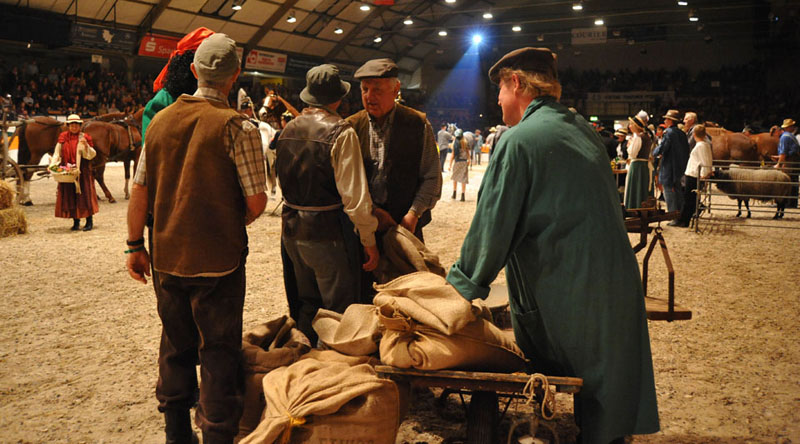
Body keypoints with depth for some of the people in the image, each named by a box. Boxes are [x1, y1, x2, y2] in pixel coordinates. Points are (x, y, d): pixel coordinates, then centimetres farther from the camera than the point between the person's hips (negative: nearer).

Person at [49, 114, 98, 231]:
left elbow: (92, 155, -2)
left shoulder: (85, 137, 0)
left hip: (82, 171, -2)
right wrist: (52, 164, -7)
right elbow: (57, 153, 7)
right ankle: (76, 221, 14)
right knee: (70, 196, 5)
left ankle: (89, 221, 6)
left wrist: (86, 145, -18)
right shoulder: (63, 138, 7)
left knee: (84, 194, -2)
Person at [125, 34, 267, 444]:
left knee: (176, 346, 18)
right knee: (218, 351, 6)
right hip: (217, 260, -5)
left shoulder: (160, 121, 1)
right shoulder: (238, 127, -13)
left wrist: (135, 246, 14)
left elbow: (140, 192, 4)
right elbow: (256, 202, -13)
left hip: (166, 258, 5)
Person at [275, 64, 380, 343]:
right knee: (339, 315, 4)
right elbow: (355, 196, -18)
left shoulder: (288, 130, 6)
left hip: (292, 230, 7)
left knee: (304, 308, 19)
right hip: (328, 234, -7)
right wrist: (369, 241, -10)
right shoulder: (341, 133, -14)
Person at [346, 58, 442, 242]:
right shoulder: (352, 126, 2)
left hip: (407, 224, -1)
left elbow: (432, 178, 1)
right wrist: (371, 210, -11)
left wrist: (414, 213, -11)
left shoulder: (418, 124, -1)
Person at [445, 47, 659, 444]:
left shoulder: (518, 140, -13)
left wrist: (463, 282, -2)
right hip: (616, 285, 7)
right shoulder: (582, 129, 11)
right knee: (607, 396, 16)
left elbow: (493, 225, -15)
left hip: (561, 297, -7)